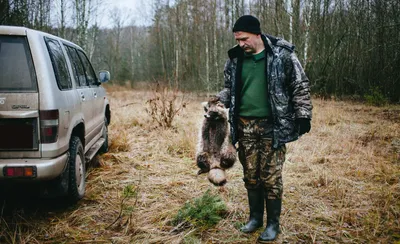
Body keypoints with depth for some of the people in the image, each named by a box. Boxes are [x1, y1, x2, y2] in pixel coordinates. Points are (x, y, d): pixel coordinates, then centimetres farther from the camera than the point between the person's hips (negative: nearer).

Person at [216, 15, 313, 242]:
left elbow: (301, 86, -1)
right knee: (250, 175, 12)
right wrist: (218, 101, 0)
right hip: (245, 127, 4)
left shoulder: (282, 54, -6)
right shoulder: (235, 59, 6)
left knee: (271, 176, 1)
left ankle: (273, 223, 18)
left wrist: (303, 115, -5)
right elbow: (230, 88, 19)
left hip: (272, 126, -4)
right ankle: (255, 217, 30)